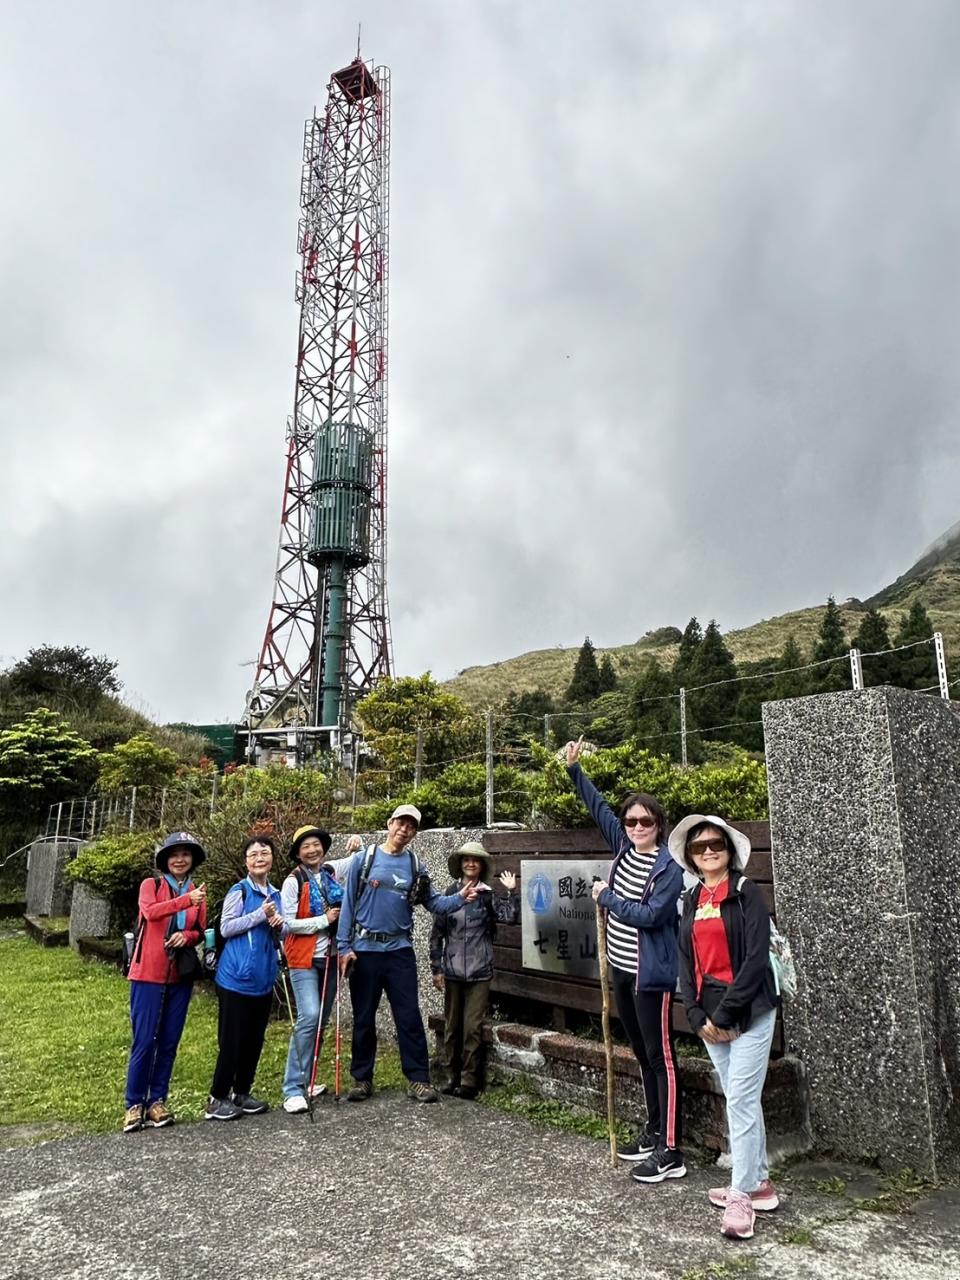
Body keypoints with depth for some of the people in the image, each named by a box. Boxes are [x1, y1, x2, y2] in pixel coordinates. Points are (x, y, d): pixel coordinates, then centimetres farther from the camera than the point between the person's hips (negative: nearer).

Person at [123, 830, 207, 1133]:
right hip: (148, 972, -4)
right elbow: (150, 911, -21)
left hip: (181, 975, 4)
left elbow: (200, 931, 12)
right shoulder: (151, 884, -1)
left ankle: (157, 1100, 19)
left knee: (169, 1041, 8)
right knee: (145, 1040, -2)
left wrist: (187, 936, -11)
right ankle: (134, 1104, 11)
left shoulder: (197, 892, 10)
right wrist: (185, 900, -35)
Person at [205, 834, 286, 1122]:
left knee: (255, 1039, 12)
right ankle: (217, 1099, 12)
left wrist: (279, 925, -5)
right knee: (232, 1040, -1)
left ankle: (242, 1093, 25)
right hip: (237, 977, -6)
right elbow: (226, 927, -13)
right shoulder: (239, 891, -7)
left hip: (263, 978, 6)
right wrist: (260, 915, -19)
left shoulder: (275, 894, 11)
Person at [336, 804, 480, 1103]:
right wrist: (344, 946, -9)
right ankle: (362, 1079, 22)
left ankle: (419, 1079, 12)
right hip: (364, 950, -2)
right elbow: (348, 904, -4)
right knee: (363, 1018, 9)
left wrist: (460, 898, -13)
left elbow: (434, 903, 6)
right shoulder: (363, 859, -3)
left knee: (409, 1017, 3)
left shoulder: (416, 867, 6)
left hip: (400, 951, 2)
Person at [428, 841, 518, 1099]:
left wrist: (510, 891, -20)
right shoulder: (449, 894, 1)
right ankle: (452, 1076, 26)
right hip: (452, 971, 2)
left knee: (473, 1027, -1)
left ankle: (470, 1080, 10)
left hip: (479, 971, -2)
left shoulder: (488, 895, -1)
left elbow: (510, 917, -14)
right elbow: (437, 933, 4)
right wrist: (436, 968, 2)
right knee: (452, 1025, 13)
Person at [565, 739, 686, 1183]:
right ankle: (654, 1132, 31)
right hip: (622, 970, 8)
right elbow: (598, 807, 13)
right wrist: (574, 769, 11)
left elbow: (649, 915, -23)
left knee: (661, 1058, -1)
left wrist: (606, 897, -14)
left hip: (651, 975, -8)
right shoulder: (623, 847, 4)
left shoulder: (669, 867, -15)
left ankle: (671, 1152, 6)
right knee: (642, 1055, 18)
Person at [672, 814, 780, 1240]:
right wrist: (697, 1015, -3)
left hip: (749, 1010, -6)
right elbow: (686, 960, 9)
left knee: (741, 1100, -4)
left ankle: (741, 1197, 6)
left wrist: (724, 1014, -15)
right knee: (739, 1099, 15)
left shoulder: (746, 893, -9)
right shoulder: (691, 900, 9)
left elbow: (756, 959, -15)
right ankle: (759, 1183, 28)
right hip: (709, 1013, 6)